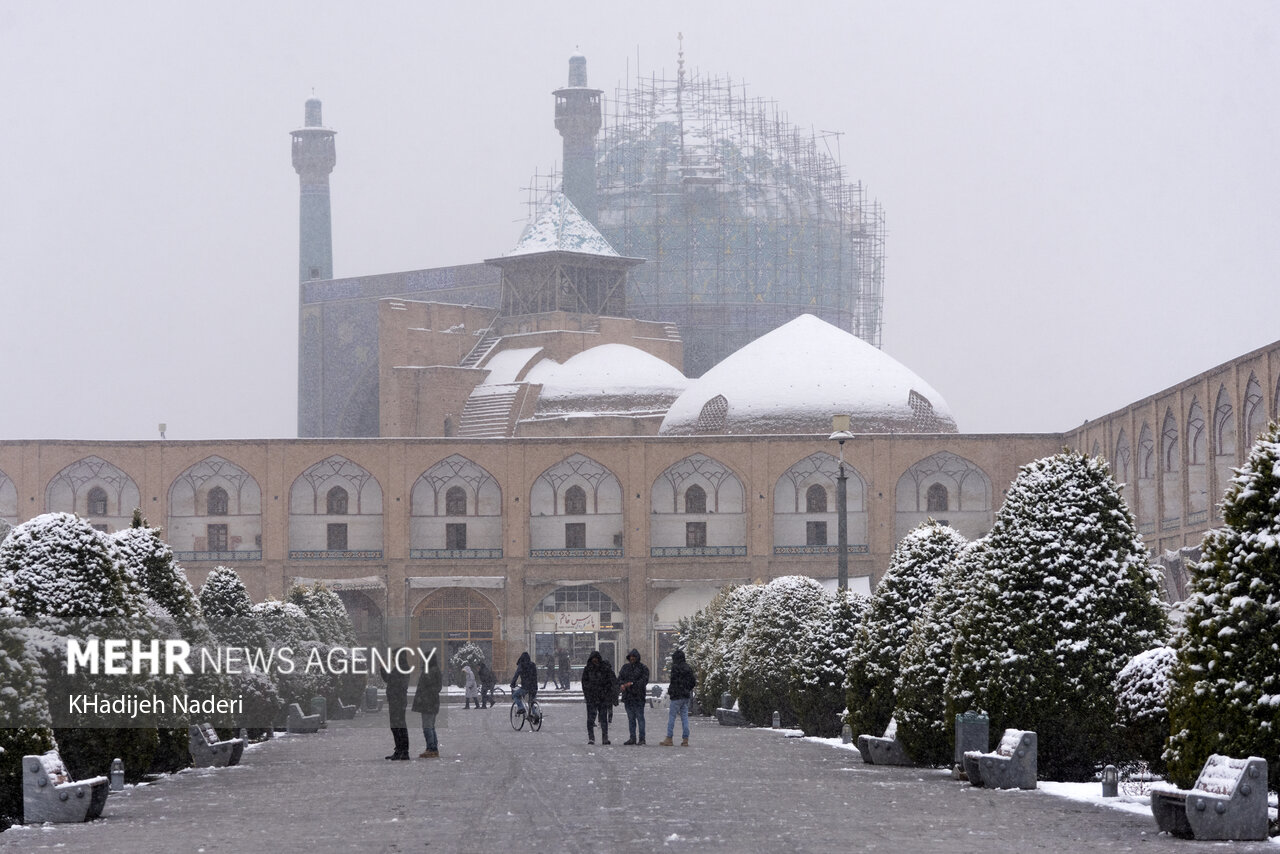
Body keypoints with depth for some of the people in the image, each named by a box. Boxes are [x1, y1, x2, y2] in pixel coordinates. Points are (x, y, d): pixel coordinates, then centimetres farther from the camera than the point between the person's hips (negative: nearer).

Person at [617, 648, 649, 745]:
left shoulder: (643, 668, -2)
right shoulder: (625, 667, 14)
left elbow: (644, 681, -13)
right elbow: (620, 678, 10)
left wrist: (632, 684, -23)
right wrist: (621, 685, -12)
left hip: (638, 697, -5)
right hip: (627, 696, 5)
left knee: (640, 717, -6)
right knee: (631, 718, 9)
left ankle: (642, 738, -4)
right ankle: (632, 738, 13)